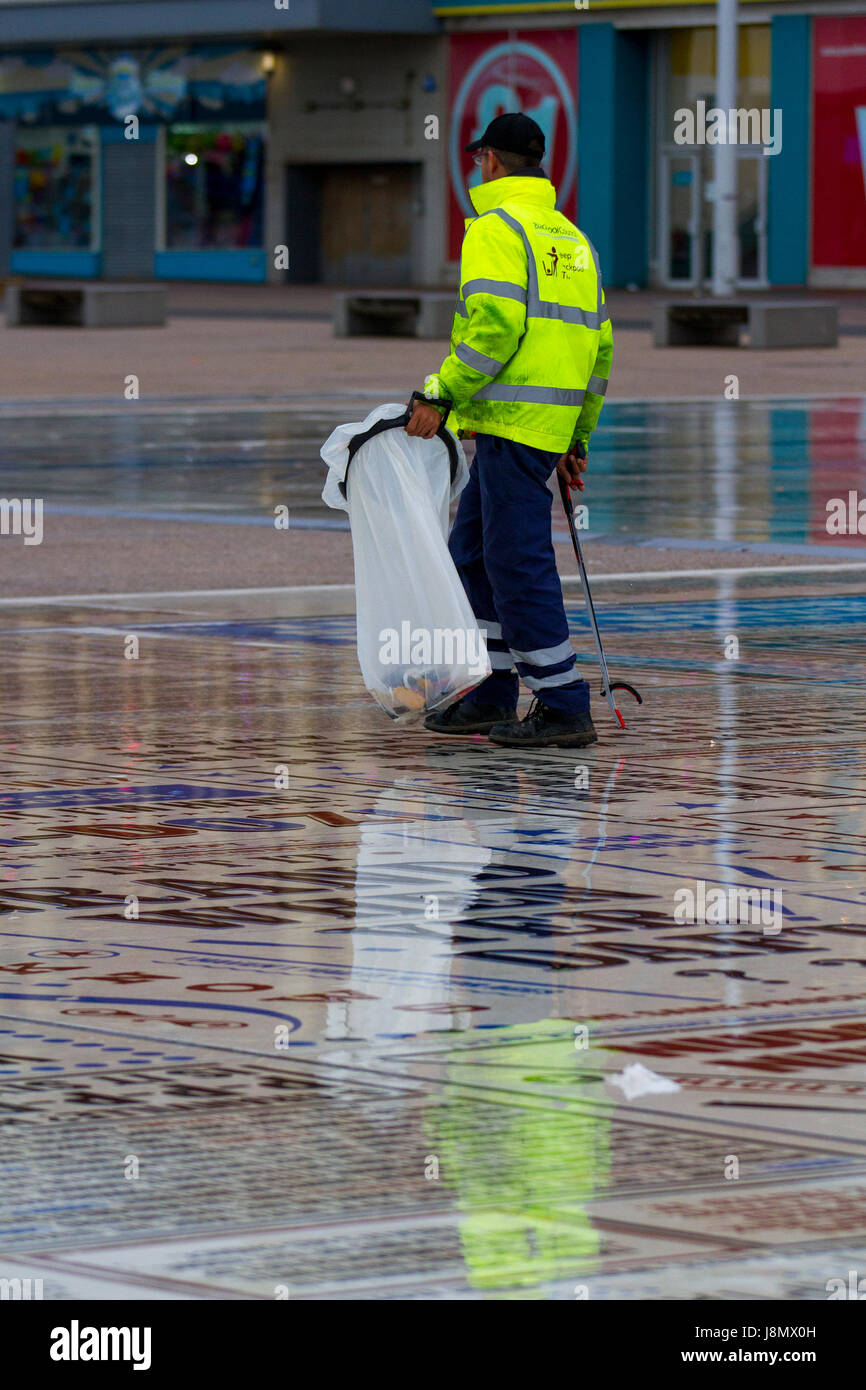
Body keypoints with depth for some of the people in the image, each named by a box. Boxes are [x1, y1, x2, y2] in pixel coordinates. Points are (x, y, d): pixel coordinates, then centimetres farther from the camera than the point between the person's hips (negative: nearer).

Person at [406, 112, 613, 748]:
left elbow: (494, 325, -21)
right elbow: (599, 343, 21)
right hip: (554, 422, 9)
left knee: (518, 559, -7)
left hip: (510, 420, -9)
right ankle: (492, 696, 19)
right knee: (472, 550, 17)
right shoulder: (572, 238, 20)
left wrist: (441, 394, -16)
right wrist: (578, 439, 24)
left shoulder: (497, 227, -8)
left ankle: (564, 708, -7)